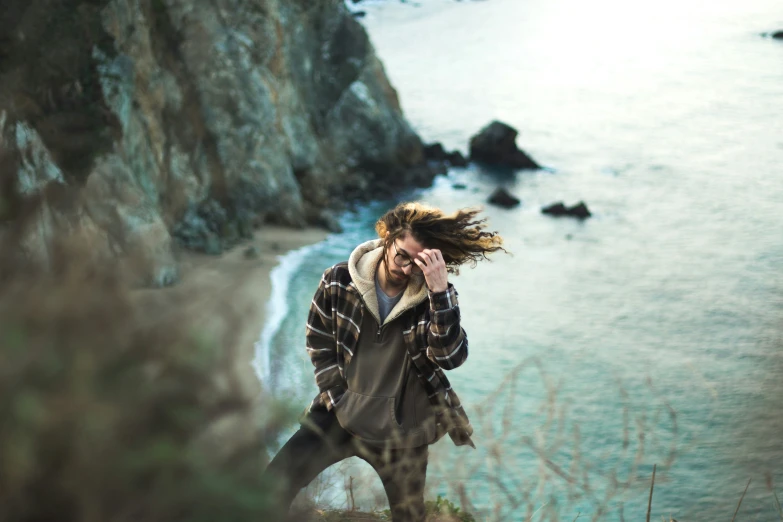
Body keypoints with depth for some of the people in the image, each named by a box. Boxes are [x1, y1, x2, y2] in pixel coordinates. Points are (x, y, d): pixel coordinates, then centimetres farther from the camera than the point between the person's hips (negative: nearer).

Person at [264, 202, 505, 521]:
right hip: (341, 414, 1)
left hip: (402, 430, -1)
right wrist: (337, 396, -5)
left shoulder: (434, 297, -13)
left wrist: (440, 291, -37)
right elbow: (318, 342, 3)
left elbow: (451, 357, -28)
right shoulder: (339, 280, -10)